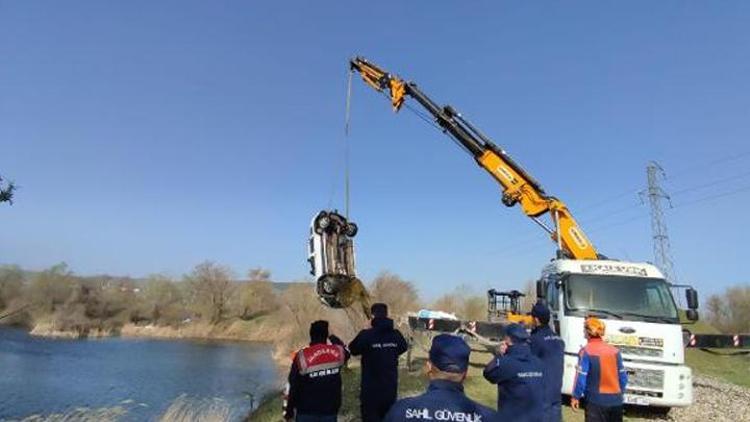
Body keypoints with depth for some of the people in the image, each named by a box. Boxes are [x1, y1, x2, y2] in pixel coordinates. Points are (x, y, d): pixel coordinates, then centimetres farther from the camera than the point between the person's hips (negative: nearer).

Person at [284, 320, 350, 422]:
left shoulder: (302, 357, -17)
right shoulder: (337, 352, -8)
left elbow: (292, 386, -10)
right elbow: (346, 352, 19)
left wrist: (288, 410, 4)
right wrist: (334, 339, 34)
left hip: (306, 412, -2)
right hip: (330, 411, 2)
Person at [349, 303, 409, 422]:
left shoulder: (366, 335, -18)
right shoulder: (396, 335, -5)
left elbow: (352, 350, -1)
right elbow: (403, 348, 16)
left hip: (371, 389, -4)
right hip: (390, 387, 4)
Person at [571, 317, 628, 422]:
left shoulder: (586, 351, -12)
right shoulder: (615, 351, 4)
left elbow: (581, 377, -13)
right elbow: (623, 377, 9)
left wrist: (575, 397, -2)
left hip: (596, 401, -5)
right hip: (616, 400, 6)